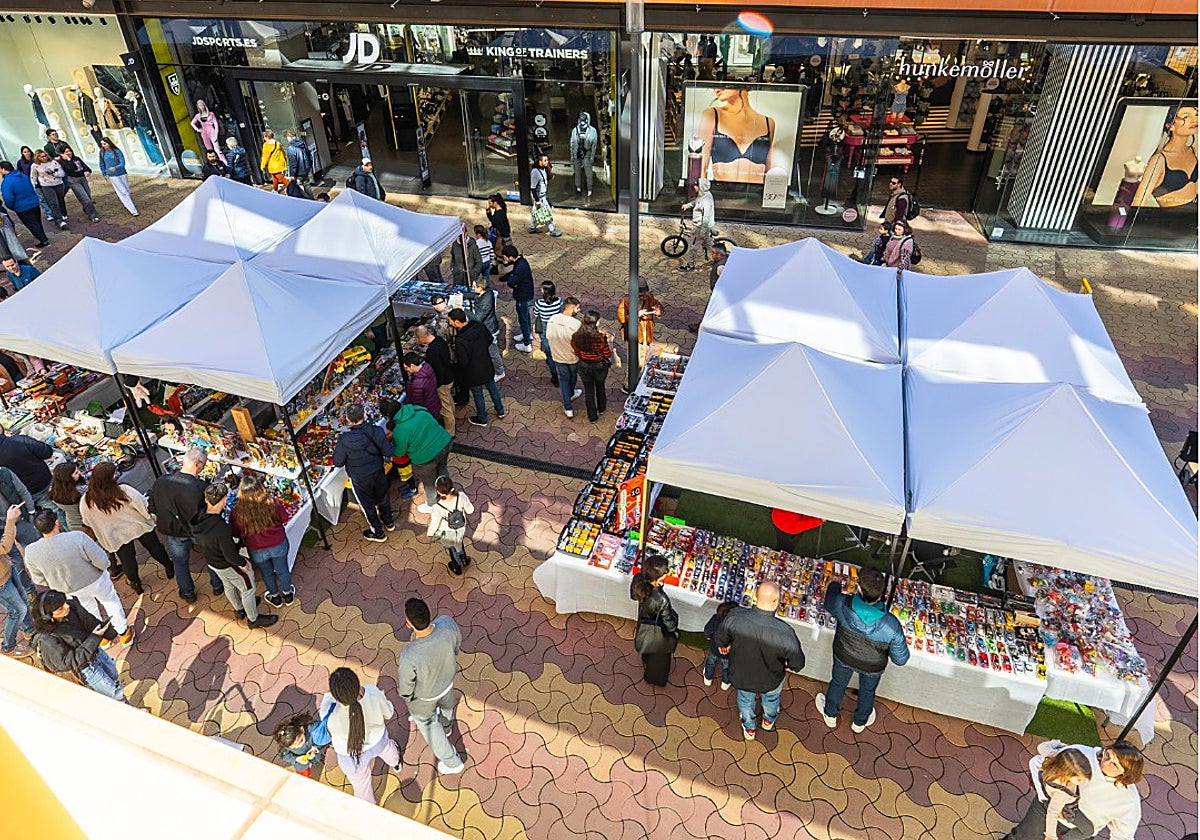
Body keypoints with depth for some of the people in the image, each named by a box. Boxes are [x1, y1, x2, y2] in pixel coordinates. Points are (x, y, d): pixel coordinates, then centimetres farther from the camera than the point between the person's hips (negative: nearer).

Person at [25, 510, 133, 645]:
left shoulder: (31, 552, -25)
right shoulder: (78, 537, -38)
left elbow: (39, 580, -8)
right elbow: (103, 562, -29)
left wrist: (57, 582, 12)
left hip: (68, 589, 3)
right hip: (95, 581, -3)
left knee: (88, 606, 34)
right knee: (111, 601, 28)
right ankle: (124, 633, 45)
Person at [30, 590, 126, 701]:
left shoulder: (72, 606, -20)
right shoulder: (47, 641, -36)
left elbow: (91, 621, 0)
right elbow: (69, 662, -28)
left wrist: (111, 635, 12)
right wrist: (94, 639, -33)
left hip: (97, 652, 6)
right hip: (86, 668, -6)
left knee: (116, 681, 28)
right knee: (115, 693, 7)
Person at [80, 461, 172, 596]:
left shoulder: (86, 502, -24)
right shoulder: (124, 490, -32)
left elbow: (88, 523, -6)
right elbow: (144, 505, -21)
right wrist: (152, 517, -2)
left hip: (116, 536, 1)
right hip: (139, 527, -1)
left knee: (127, 560, 25)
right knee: (156, 548, 25)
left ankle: (136, 584, 46)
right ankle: (169, 569, 46)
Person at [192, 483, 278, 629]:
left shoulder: (197, 520, -19)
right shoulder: (222, 529, -42)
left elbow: (199, 543, 0)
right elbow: (230, 555, -29)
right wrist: (242, 564, -11)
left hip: (210, 561, 7)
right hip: (228, 566, -7)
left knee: (228, 586, 31)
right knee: (248, 589, 17)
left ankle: (239, 610, 56)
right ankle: (254, 619, 37)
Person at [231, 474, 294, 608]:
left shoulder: (237, 512, -27)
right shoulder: (273, 503, -28)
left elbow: (235, 533, -9)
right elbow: (284, 519, -10)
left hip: (257, 551, 0)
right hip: (278, 545, 0)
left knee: (267, 573, 28)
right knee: (282, 570, 26)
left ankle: (275, 597, 51)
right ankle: (288, 594, 50)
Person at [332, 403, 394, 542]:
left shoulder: (345, 440, -30)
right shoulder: (377, 431, -22)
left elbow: (337, 462, -16)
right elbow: (387, 452, -12)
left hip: (360, 479, -3)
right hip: (378, 472, 3)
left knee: (368, 505, 21)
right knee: (382, 498, 29)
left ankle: (378, 533, 40)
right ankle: (389, 522, 53)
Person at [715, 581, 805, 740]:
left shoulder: (735, 617, -33)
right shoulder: (785, 632, -40)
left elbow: (721, 640, -11)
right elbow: (798, 664, -23)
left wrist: (723, 646, 13)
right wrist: (789, 667, 2)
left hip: (741, 677, 1)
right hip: (770, 681, -1)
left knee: (745, 699, 35)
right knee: (772, 697, 36)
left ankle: (749, 729, 63)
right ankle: (769, 721, 67)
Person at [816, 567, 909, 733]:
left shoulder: (843, 605, -39)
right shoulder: (891, 625, -41)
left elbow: (829, 604, -11)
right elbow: (900, 659, -24)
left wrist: (835, 585, 9)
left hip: (843, 657, 0)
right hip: (872, 666, 0)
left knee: (838, 683, 32)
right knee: (867, 691, 32)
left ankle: (830, 715, 60)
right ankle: (860, 722, 62)